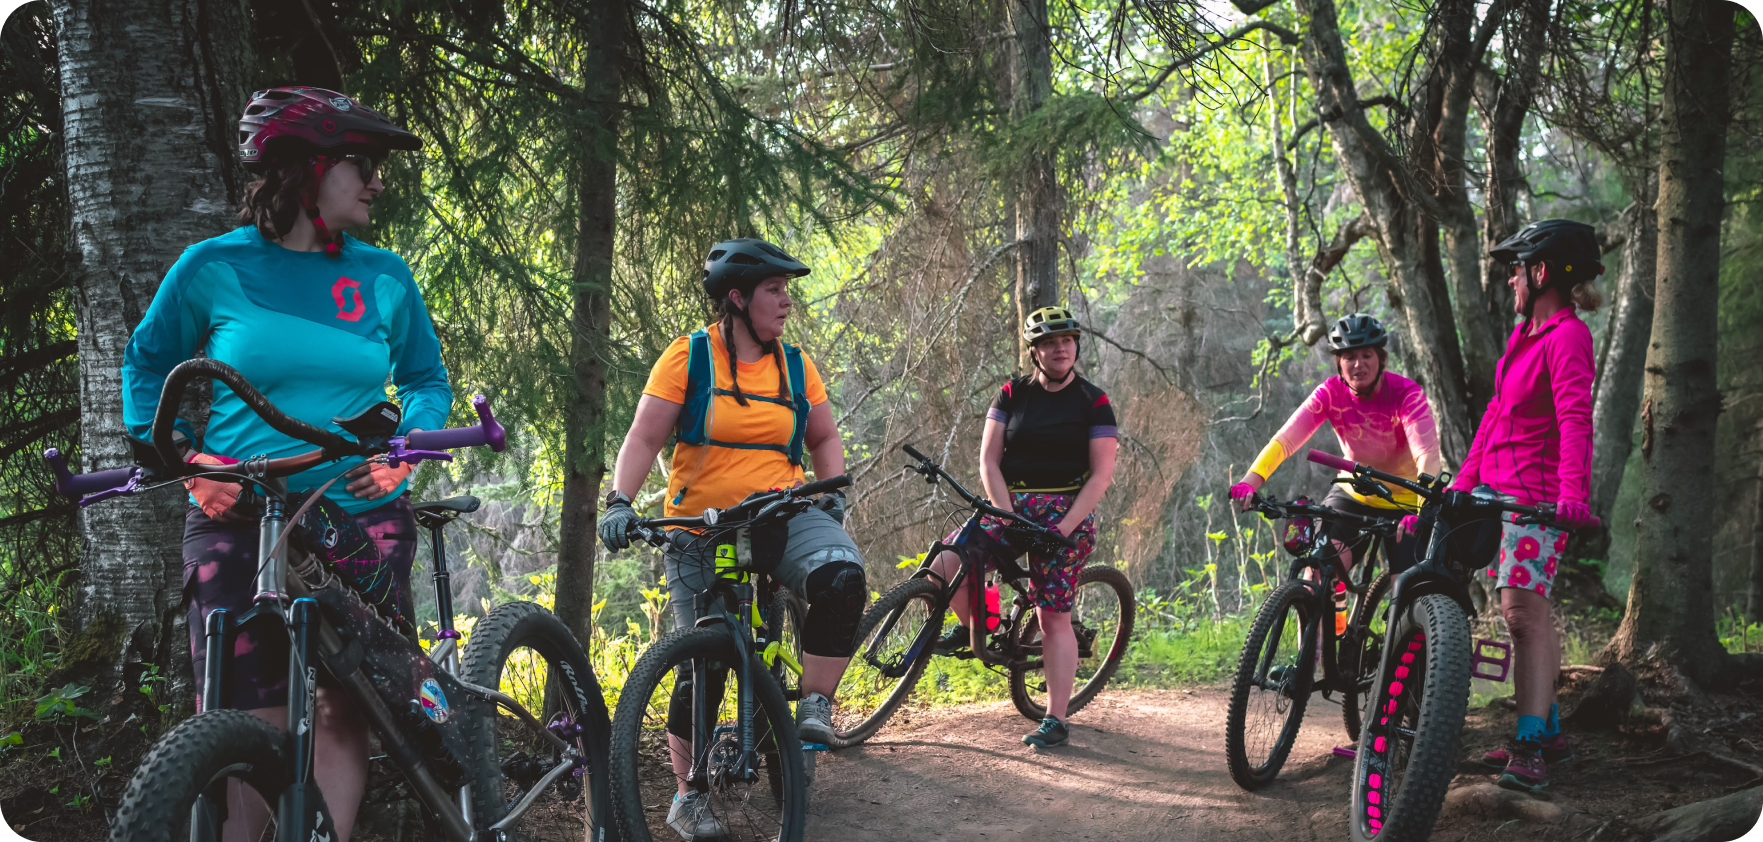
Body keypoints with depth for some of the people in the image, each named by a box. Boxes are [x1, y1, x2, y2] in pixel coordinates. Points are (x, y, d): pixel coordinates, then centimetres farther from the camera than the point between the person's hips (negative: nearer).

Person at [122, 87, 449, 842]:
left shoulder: (384, 276, 5)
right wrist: (183, 454, -2)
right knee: (248, 725, -5)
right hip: (240, 523, -2)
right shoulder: (213, 267, 0)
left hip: (364, 521, 2)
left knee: (344, 714, 2)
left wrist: (402, 442, -3)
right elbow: (148, 363, 13)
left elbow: (428, 379, 16)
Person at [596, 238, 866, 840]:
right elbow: (645, 438, -6)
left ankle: (814, 707, -12)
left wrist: (832, 491, -2)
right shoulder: (688, 356, -3)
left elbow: (824, 438, 16)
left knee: (842, 578, -30)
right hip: (701, 529, -2)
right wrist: (619, 501, -20)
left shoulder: (795, 364, 8)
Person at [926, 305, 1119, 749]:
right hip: (1011, 506, 3)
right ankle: (973, 627, 10)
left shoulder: (1093, 402, 0)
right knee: (944, 564, -19)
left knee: (1054, 618, -6)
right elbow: (989, 461, 1)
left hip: (1068, 513, -2)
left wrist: (1065, 527, -15)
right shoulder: (1012, 394, 6)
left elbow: (1101, 474, -4)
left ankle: (1056, 720, 2)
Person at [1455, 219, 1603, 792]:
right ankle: (1546, 734, 19)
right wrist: (1462, 483, 17)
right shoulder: (1525, 335, 17)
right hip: (1500, 490, 9)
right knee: (1523, 613, 11)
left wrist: (1574, 491, -37)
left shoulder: (1568, 336, -12)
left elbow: (1576, 417, -25)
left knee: (1524, 611, -16)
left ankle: (1530, 745, -16)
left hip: (1540, 496, -9)